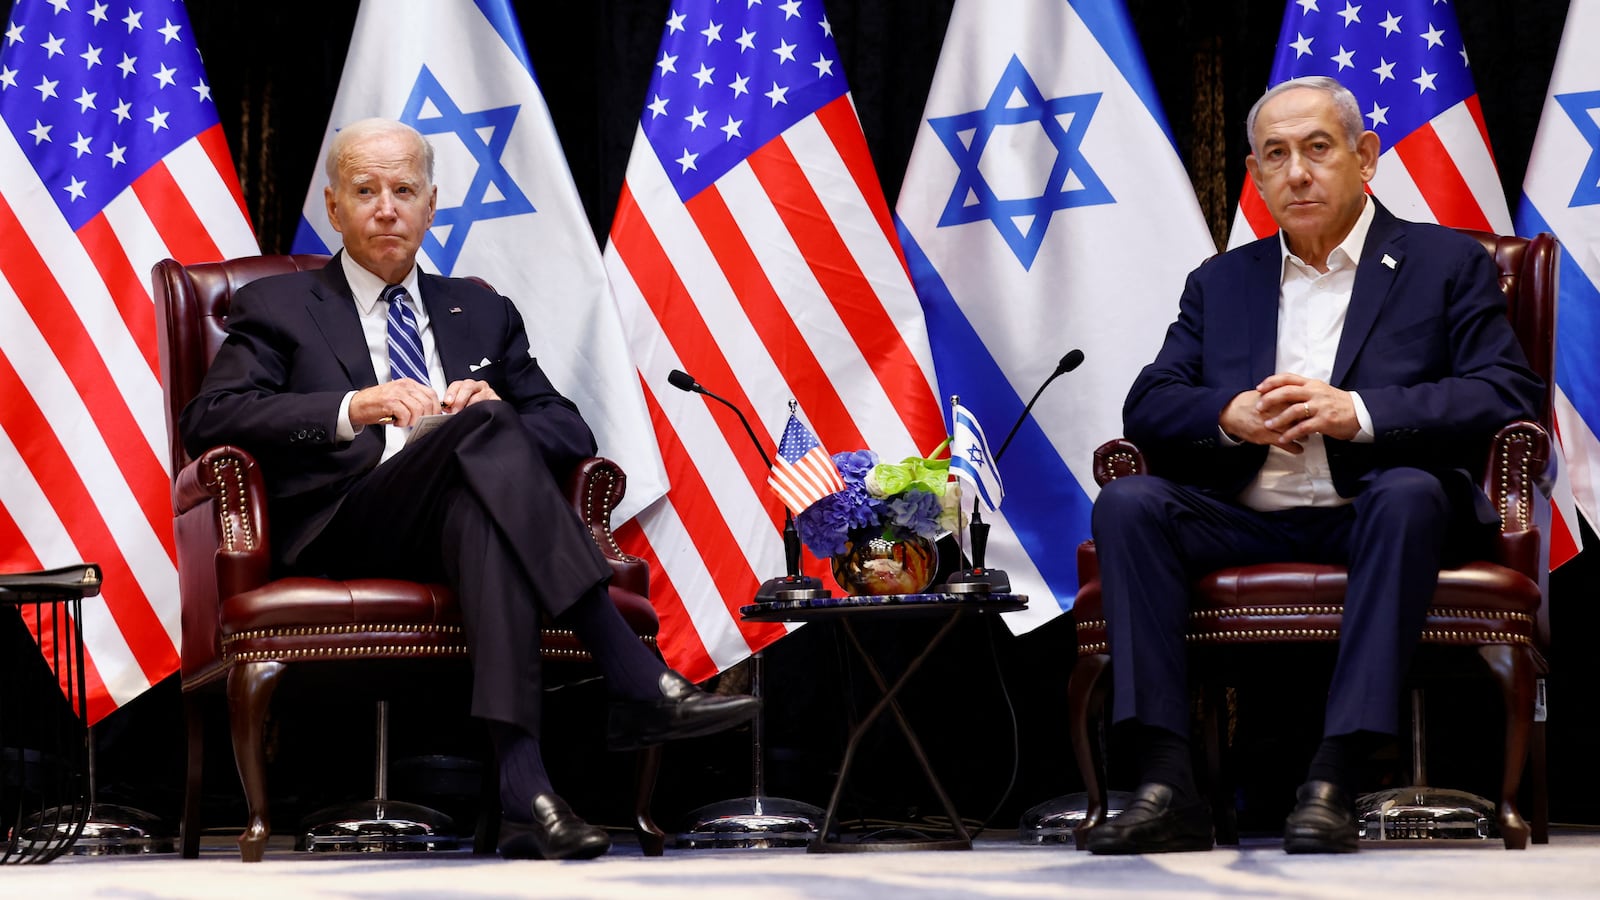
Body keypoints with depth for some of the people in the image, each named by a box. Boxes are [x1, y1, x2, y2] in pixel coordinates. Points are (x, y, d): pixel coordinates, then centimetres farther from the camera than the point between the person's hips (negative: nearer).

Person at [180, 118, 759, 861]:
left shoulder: (484, 315, 29)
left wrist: (496, 409, -3)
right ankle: (639, 686, -42)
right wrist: (352, 408, -13)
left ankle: (523, 788, -53)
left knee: (475, 511, -38)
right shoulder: (278, 309, 19)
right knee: (483, 431, -33)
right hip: (347, 529, -3)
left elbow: (571, 432, 21)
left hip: (469, 509, 3)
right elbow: (207, 419, 2)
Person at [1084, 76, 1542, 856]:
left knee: (1410, 492, -36)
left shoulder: (1447, 264, 10)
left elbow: (1507, 396, -4)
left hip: (1369, 516, -3)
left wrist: (1357, 413, -16)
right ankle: (1166, 785, -31)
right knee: (1127, 503, -23)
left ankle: (1332, 783, -40)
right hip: (1246, 521, 3)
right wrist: (1229, 413, -10)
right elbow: (1147, 406, 13)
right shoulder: (1220, 282, 21)